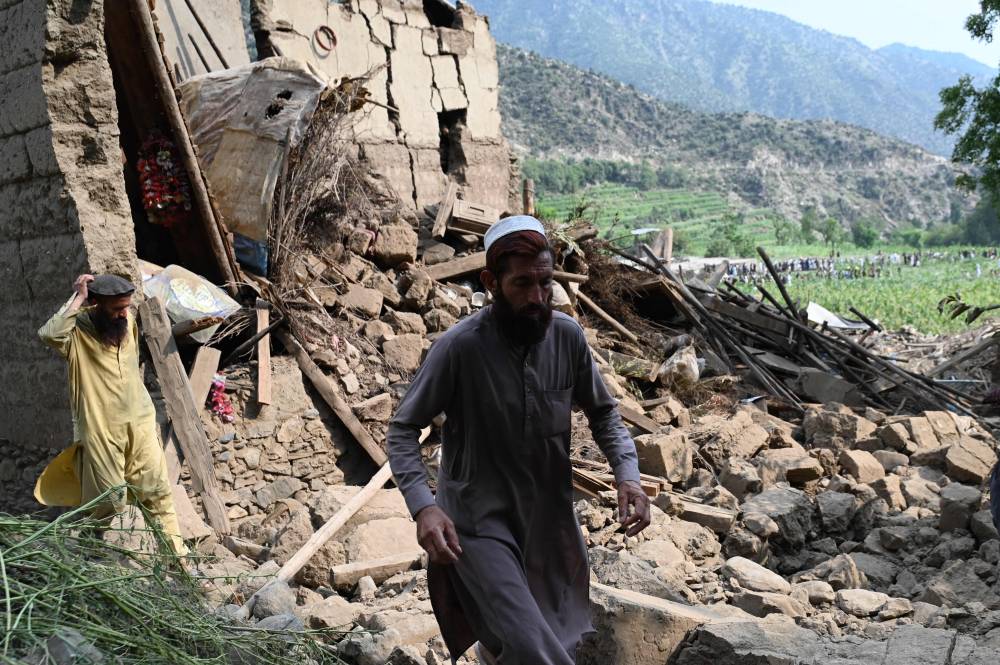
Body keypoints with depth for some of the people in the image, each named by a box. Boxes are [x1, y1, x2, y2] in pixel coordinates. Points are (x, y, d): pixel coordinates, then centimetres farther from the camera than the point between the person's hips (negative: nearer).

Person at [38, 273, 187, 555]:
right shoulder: (78, 330, -13)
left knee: (157, 487, 8)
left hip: (139, 421, 5)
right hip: (100, 428, -5)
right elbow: (49, 334, -35)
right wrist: (78, 298, -27)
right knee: (109, 500, 4)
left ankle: (175, 547, 17)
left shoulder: (128, 321, 4)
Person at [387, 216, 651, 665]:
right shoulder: (459, 347, -21)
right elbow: (403, 430, -12)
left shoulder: (568, 336, -9)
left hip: (550, 515, 5)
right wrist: (422, 505, -25)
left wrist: (627, 473, -11)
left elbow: (602, 412, 6)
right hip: (478, 521, -5)